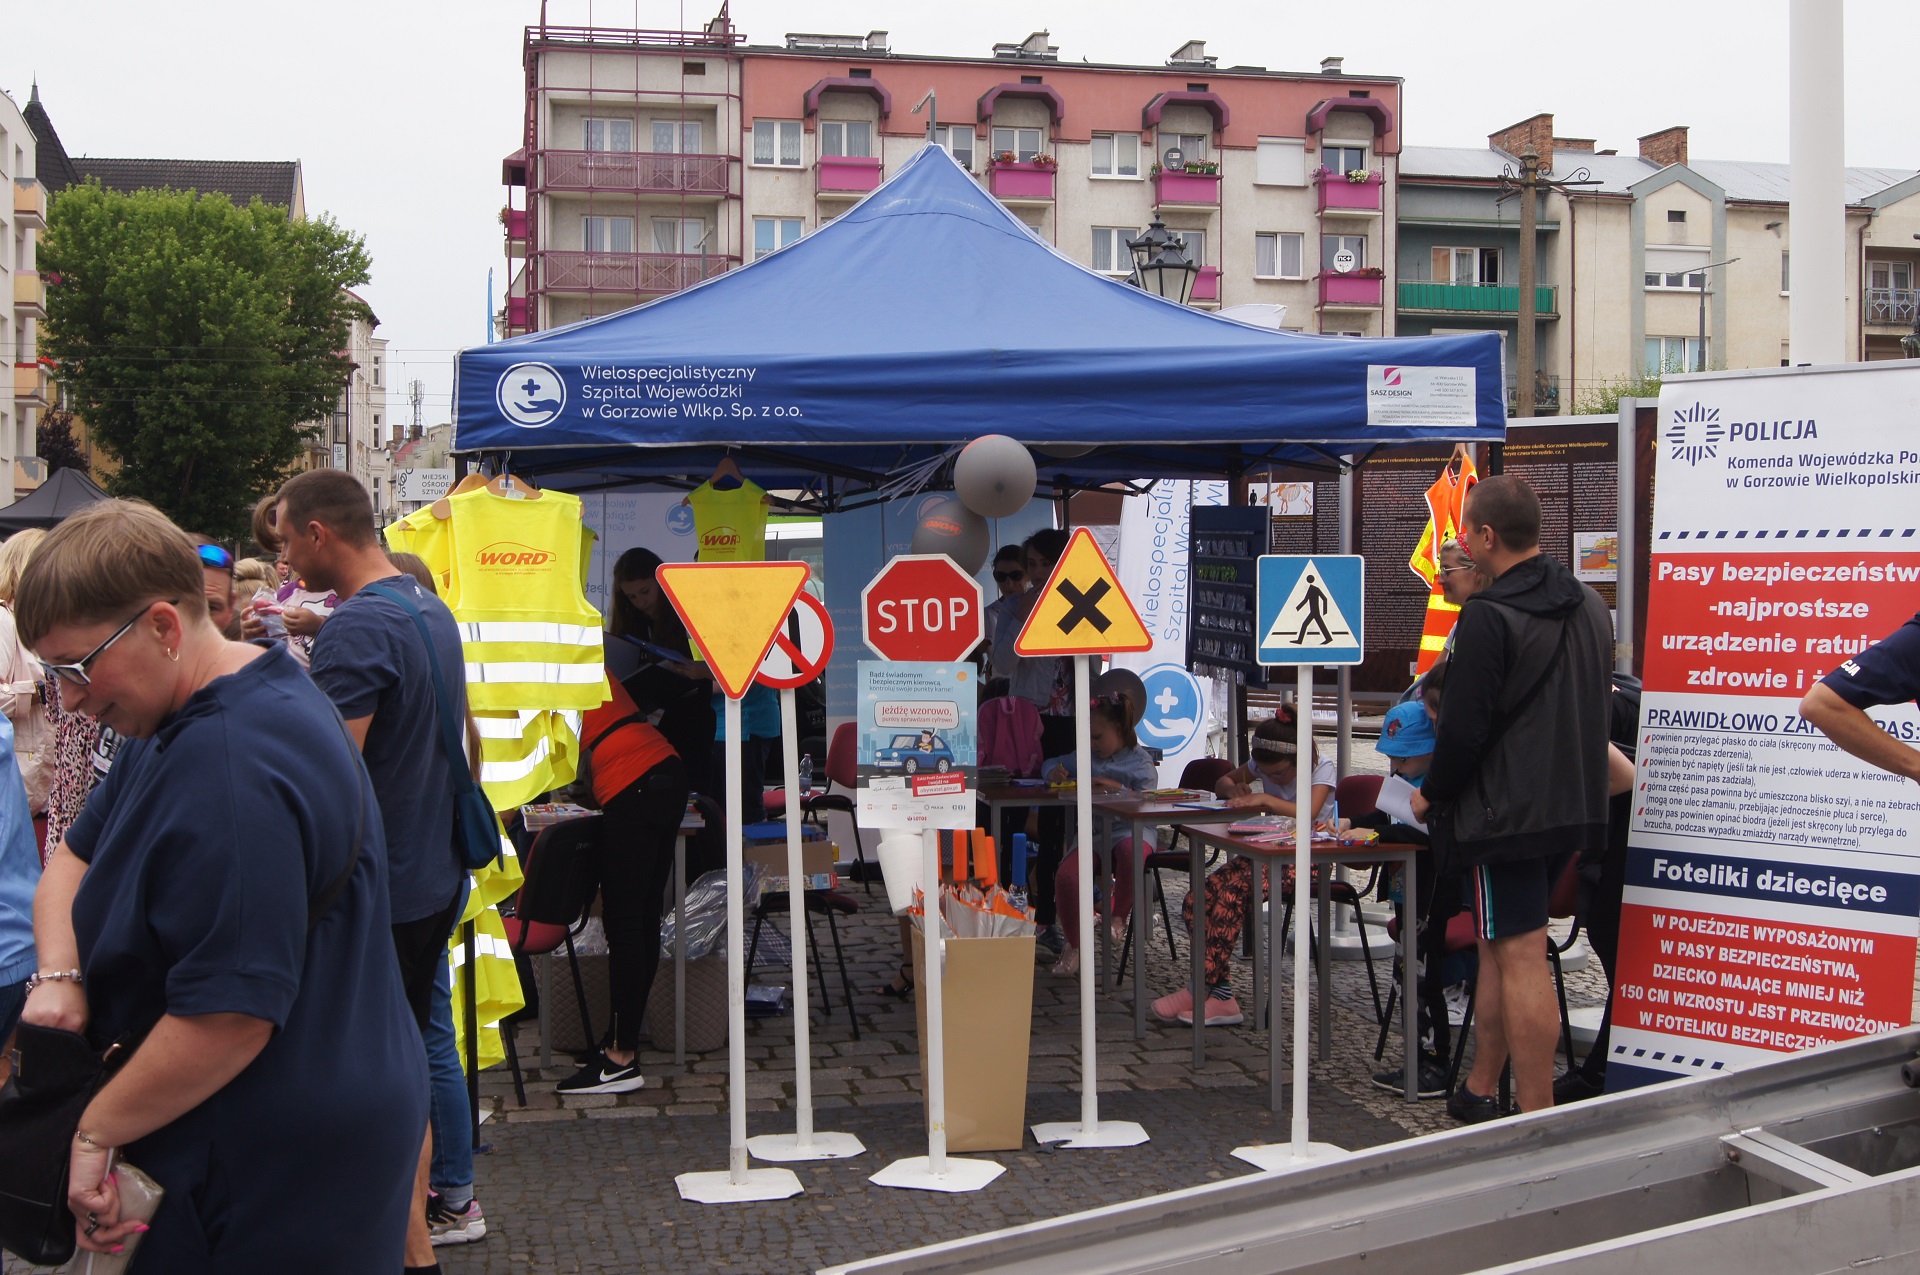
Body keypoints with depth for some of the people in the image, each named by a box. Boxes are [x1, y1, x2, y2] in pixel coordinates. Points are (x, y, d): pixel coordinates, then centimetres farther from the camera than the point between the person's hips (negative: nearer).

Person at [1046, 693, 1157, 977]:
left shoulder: (1140, 761, 3)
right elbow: (1051, 763, 30)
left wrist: (1118, 790, -23)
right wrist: (1054, 771, 5)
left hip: (1129, 829, -4)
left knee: (1131, 852, -43)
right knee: (1066, 876, -24)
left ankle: (1119, 917, -20)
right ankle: (1074, 945, -6)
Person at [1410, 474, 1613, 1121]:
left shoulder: (1488, 616, -17)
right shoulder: (1591, 606, 10)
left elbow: (1465, 727, -16)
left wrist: (1432, 794, -1)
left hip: (1506, 813, -9)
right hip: (1574, 808, 9)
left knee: (1520, 959, -5)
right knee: (1500, 949, 17)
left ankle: (1538, 1118, -2)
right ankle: (1478, 1091, 25)